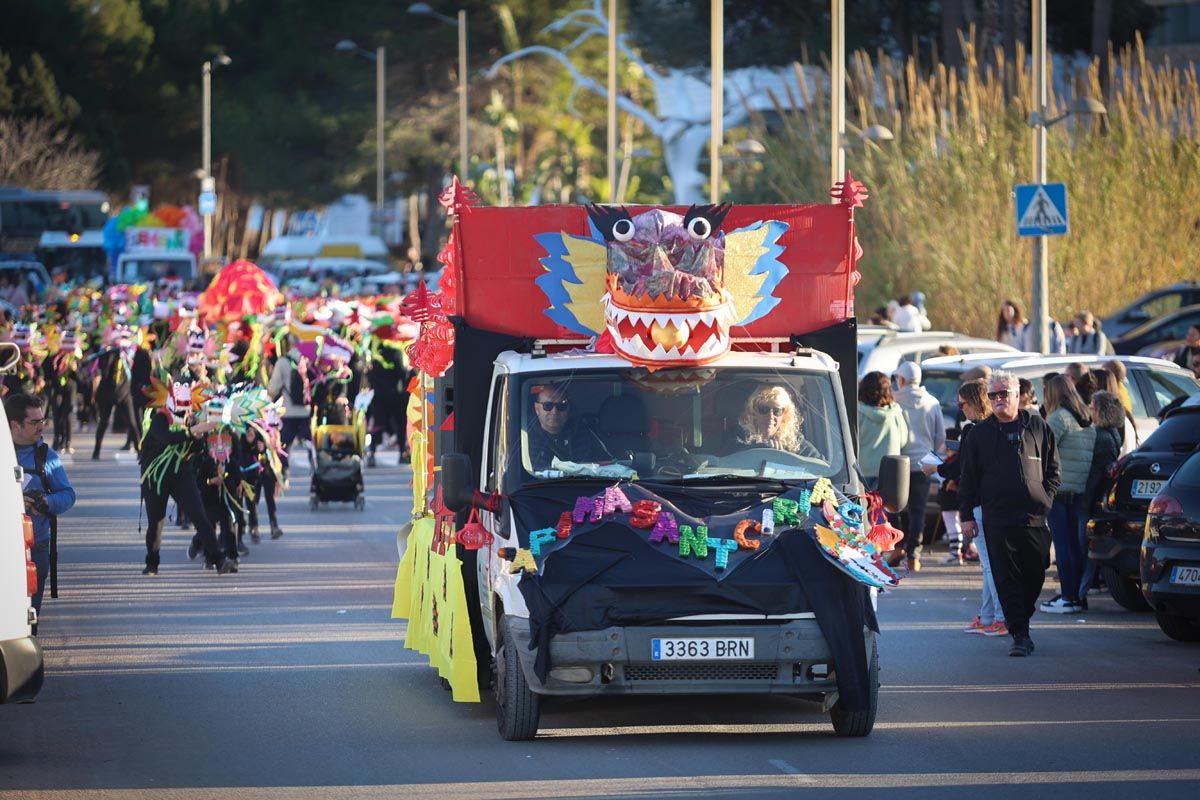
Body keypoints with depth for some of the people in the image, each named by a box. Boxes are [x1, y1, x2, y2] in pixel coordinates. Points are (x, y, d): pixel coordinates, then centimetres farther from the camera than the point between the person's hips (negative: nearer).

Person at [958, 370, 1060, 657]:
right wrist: (966, 514, 4)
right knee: (1007, 579, -6)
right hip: (997, 519, -1)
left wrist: (1046, 497, 2)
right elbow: (968, 477, 10)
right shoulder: (980, 434, 8)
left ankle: (1020, 620, 28)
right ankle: (1020, 635, -6)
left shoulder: (1037, 427, 9)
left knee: (1035, 575, 7)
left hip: (1035, 516, 1)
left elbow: (1053, 468, 15)